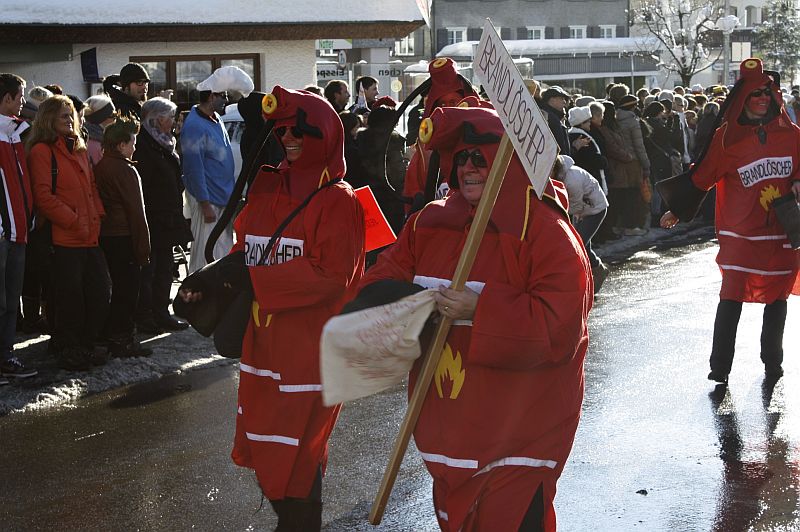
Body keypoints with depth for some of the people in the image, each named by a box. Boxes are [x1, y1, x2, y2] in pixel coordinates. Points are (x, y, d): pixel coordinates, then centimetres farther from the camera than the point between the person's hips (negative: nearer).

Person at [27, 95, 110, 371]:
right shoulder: (42, 151, -6)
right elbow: (43, 196, -14)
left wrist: (97, 217, 7)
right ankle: (68, 349, 12)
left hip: (90, 236, 8)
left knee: (100, 291, 9)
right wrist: (74, 221, -15)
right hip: (63, 238, -8)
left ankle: (86, 344, 23)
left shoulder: (79, 149, 19)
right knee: (71, 296, -2)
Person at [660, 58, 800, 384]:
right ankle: (720, 366, 7)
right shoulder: (727, 138, -5)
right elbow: (701, 179, -1)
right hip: (741, 235, -3)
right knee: (731, 299, -1)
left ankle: (772, 361, 19)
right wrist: (677, 212, 2)